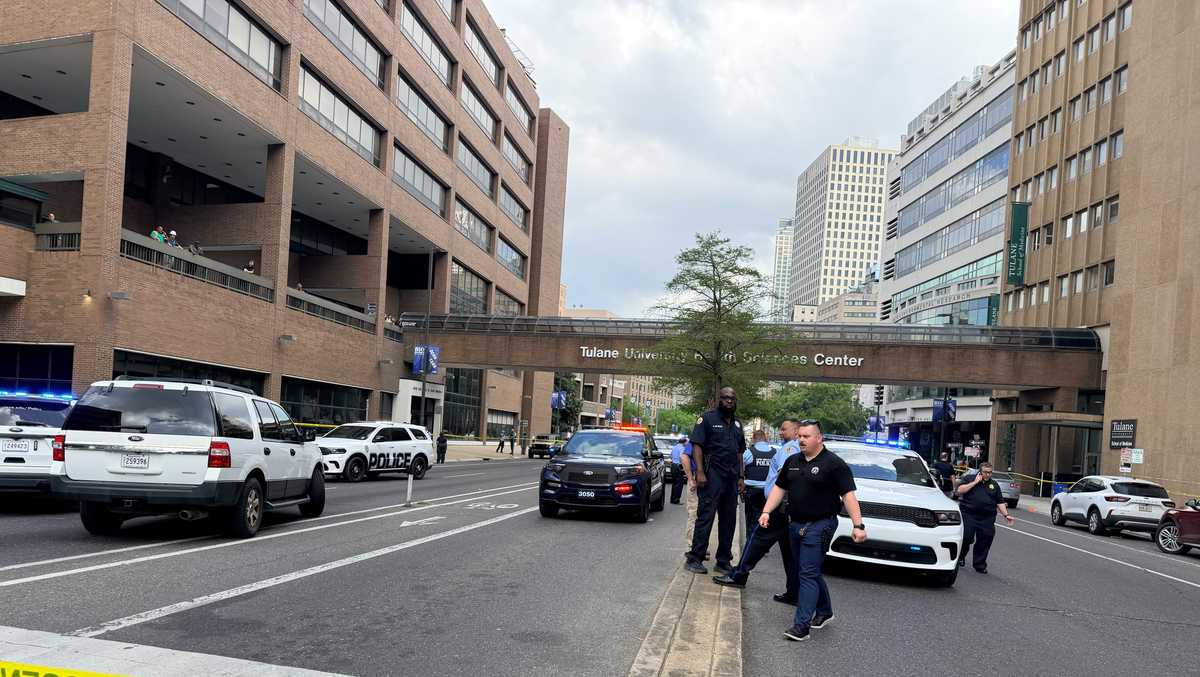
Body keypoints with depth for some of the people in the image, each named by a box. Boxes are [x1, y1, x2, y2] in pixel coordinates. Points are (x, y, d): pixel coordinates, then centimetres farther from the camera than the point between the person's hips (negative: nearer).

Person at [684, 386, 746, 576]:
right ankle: (694, 559, -4)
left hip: (731, 478, 7)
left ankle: (724, 561, 18)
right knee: (705, 516, -8)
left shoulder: (737, 423, 18)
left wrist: (740, 477, 15)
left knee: (728, 520, 9)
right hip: (712, 475, -7)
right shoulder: (707, 418, -2)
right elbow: (697, 445, -9)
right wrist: (700, 472, -18)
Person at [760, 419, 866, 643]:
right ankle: (824, 612, 34)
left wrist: (858, 525, -19)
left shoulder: (833, 463, -9)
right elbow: (779, 488, 15)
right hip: (796, 524, 7)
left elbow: (848, 495, -12)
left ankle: (802, 625, -8)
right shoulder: (792, 461, 11)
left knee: (808, 574, -10)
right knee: (811, 572, 17)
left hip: (819, 526, -7)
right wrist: (766, 512, 4)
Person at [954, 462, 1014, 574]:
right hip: (968, 515, -3)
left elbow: (1000, 502, 15)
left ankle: (979, 564, 12)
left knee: (985, 540, -1)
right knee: (966, 537, -7)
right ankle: (960, 558, 19)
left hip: (987, 518, 3)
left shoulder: (994, 485, 16)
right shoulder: (968, 479, 5)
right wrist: (975, 482, -10)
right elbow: (959, 490, -11)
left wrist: (1006, 515, 3)